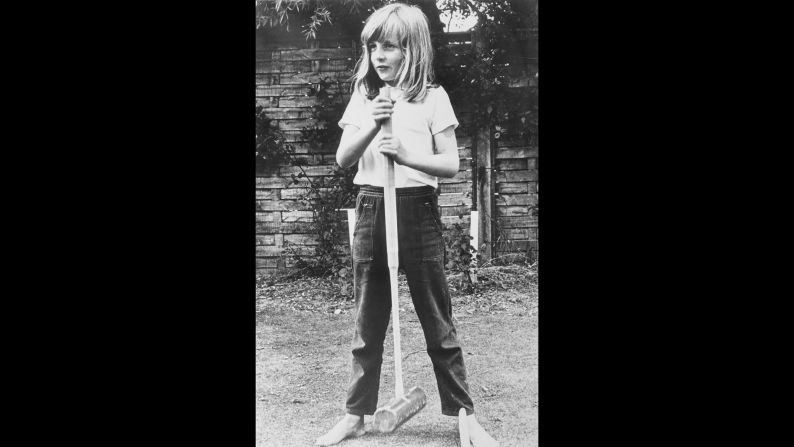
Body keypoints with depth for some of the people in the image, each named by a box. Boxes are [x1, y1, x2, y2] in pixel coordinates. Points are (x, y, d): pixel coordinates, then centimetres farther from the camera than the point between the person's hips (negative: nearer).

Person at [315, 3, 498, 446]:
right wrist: (371, 125, -14)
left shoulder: (432, 97, -1)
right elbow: (343, 159, 2)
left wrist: (407, 156, -21)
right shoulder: (363, 98, 9)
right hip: (371, 210, 3)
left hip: (417, 210, -3)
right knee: (367, 323, 10)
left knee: (438, 321, 3)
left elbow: (451, 163, -5)